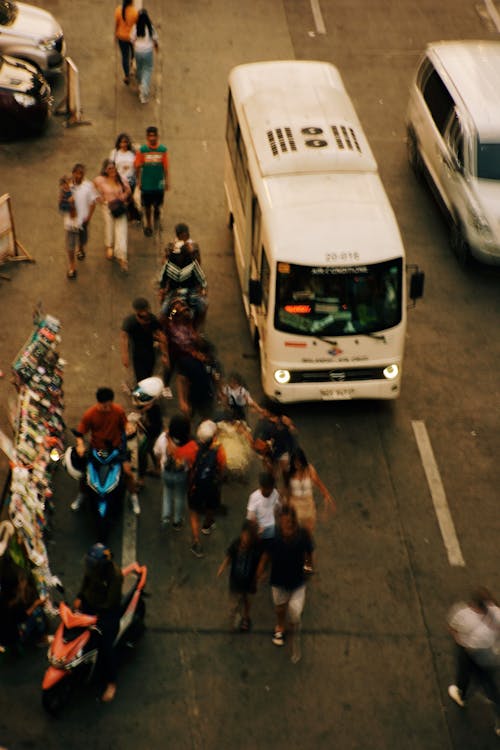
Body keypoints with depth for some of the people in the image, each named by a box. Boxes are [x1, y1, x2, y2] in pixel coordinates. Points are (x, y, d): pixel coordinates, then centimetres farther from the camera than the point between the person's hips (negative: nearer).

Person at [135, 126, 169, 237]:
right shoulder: (142, 150, -6)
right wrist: (138, 180, -1)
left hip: (159, 183, 0)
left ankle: (157, 210, 42)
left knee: (158, 203, 5)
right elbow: (138, 166, 0)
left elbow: (165, 167, 0)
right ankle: (148, 226, 26)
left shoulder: (163, 149, -4)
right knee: (147, 205, 9)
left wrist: (166, 181, 1)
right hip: (146, 183, 0)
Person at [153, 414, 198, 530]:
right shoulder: (191, 446, -35)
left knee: (167, 492, 33)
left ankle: (166, 517, 42)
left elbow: (157, 453, -9)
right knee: (180, 496, 25)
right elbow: (194, 463, -21)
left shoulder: (163, 438, -29)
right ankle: (177, 522, 45)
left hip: (166, 472, 1)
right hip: (183, 475, -1)